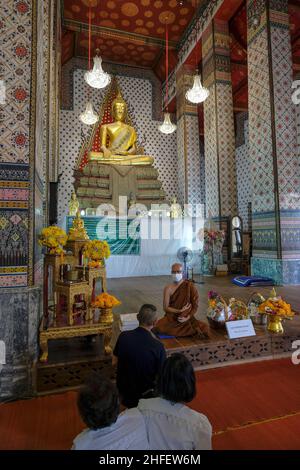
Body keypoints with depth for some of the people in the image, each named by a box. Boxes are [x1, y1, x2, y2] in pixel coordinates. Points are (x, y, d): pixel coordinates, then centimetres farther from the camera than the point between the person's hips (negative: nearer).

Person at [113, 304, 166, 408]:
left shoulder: (123, 336, -18)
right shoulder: (158, 346, -29)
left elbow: (114, 361, -3)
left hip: (122, 387, 4)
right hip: (143, 391, -3)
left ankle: (128, 400, 29)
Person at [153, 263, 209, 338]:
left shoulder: (190, 286, -5)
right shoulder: (168, 288, -4)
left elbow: (195, 305, -2)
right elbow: (165, 308, -5)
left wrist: (187, 317, -14)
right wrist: (180, 311, -16)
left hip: (187, 318, 0)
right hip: (171, 318, 0)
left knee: (204, 328, -22)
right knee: (159, 328, -24)